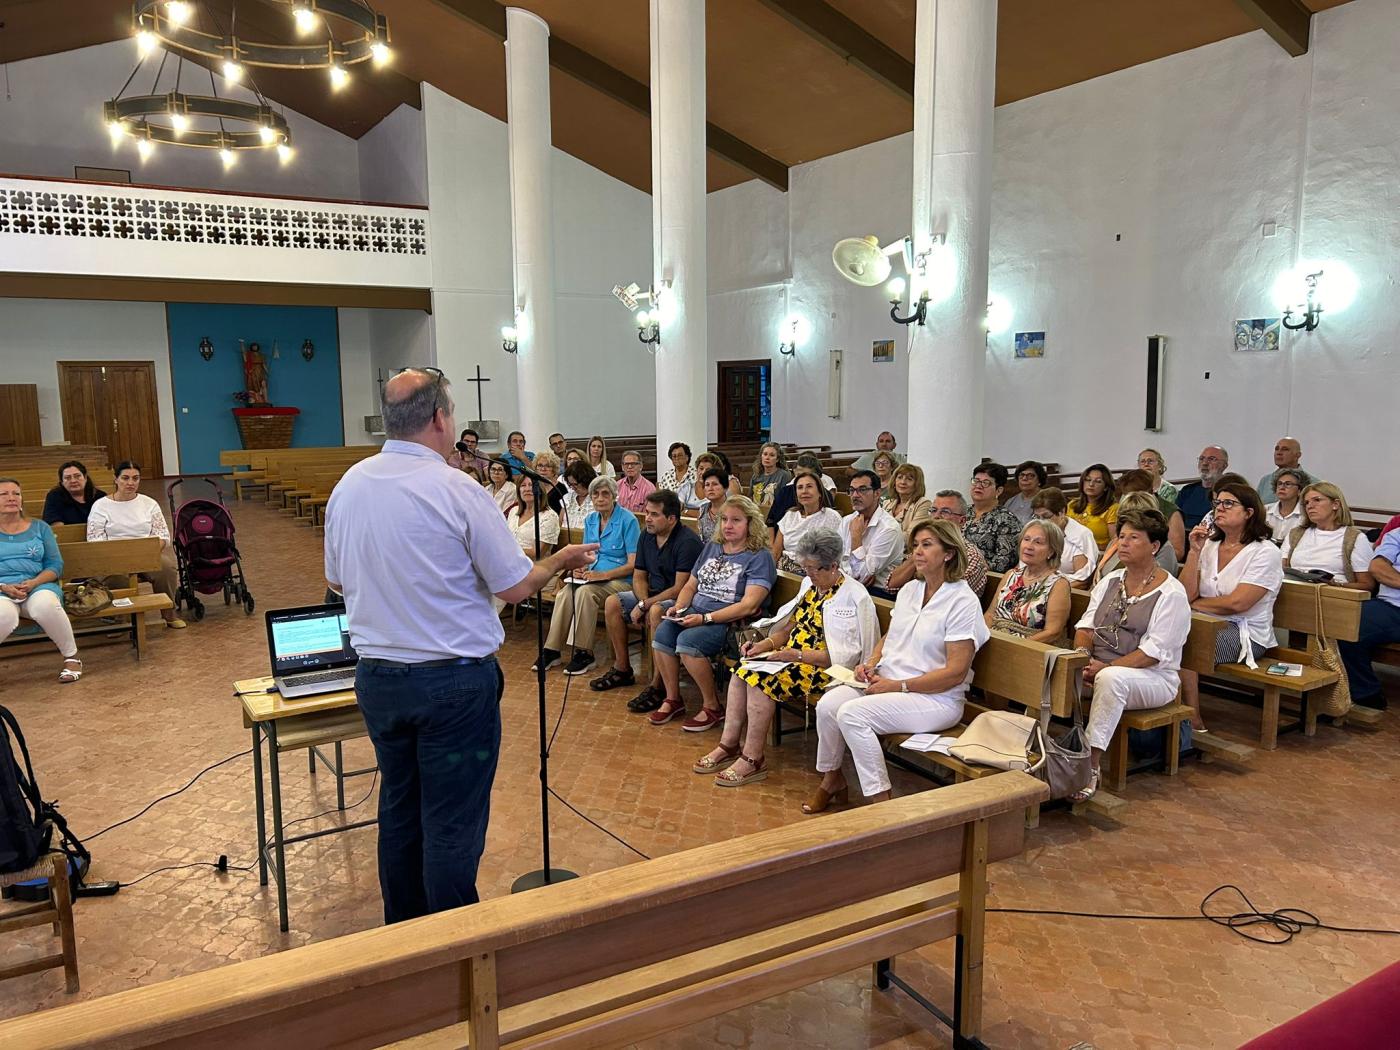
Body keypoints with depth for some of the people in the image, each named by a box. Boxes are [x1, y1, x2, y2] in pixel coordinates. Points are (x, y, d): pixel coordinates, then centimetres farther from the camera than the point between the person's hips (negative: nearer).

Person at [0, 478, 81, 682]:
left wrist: (33, 583, -11)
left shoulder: (39, 527, 15)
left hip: (38, 586, 1)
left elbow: (56, 565, 8)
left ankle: (72, 657, -19)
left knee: (45, 605, -38)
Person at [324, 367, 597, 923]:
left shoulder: (348, 486, 1)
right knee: (452, 823, 5)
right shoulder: (457, 490, -17)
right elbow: (515, 586, -11)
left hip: (376, 676, 6)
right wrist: (561, 560, 7)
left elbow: (337, 580, 14)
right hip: (455, 680, -6)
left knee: (398, 810, 20)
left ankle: (402, 932, 37)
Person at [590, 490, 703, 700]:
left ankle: (657, 686, -30)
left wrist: (645, 605, -21)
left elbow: (680, 588, -25)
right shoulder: (646, 535, 5)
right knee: (612, 602, -2)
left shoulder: (687, 542, -21)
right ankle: (622, 669, 10)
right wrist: (643, 601, -12)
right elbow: (639, 576, 10)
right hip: (653, 595, 9)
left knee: (656, 611, -37)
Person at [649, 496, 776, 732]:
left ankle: (712, 707, -13)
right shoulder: (711, 547, 18)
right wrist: (678, 608, 0)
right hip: (695, 612, 6)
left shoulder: (759, 557, -4)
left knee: (687, 641, -31)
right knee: (662, 633, -22)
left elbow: (749, 606, -15)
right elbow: (691, 585, 23)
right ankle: (673, 699, -5)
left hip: (729, 621, -6)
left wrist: (705, 618, -20)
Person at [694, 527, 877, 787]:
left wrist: (798, 655, -23)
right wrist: (765, 644, -2)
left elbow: (845, 655, -19)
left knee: (760, 679, -26)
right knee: (741, 671, -13)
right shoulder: (810, 585, 11)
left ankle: (753, 759, -17)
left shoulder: (854, 597, -14)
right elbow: (790, 626, 16)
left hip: (824, 669, -8)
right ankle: (729, 745, -8)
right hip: (792, 658, 8)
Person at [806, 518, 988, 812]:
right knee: (828, 704, -16)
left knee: (853, 713, -27)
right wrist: (871, 664, 4)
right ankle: (832, 779, 7)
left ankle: (880, 799, -14)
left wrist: (898, 686, -18)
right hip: (887, 682, 7)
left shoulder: (963, 602, -12)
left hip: (936, 698, -7)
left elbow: (956, 672, -16)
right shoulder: (909, 591, 13)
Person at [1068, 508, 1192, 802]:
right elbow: (1086, 625, 9)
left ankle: (1091, 765, -34)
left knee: (1111, 679, -39)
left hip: (1154, 678, -6)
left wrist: (1106, 667, -23)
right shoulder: (1110, 582, 12)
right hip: (1101, 670, 6)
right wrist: (1082, 656, -12)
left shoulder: (1171, 594, -8)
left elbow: (1153, 652, -16)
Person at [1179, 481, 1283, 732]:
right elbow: (1185, 594, 0)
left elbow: (1237, 603, -17)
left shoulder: (1265, 552, -7)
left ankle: (1193, 720, -13)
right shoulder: (1209, 546, 10)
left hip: (1246, 634, -5)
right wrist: (1194, 552, -6)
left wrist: (1194, 604, -4)